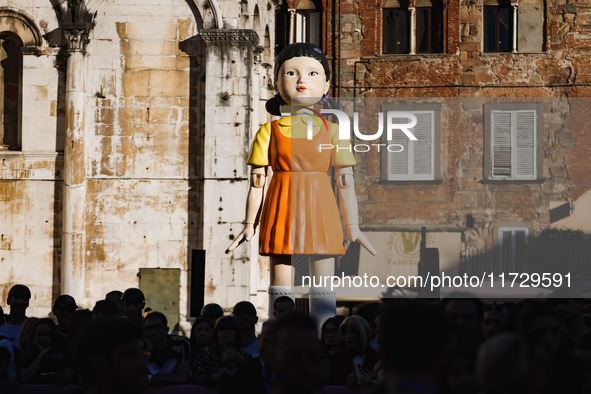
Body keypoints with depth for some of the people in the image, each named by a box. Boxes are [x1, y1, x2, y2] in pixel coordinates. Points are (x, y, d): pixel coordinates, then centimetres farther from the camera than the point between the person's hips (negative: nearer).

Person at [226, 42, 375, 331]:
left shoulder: (332, 130, 5)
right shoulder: (270, 131, 3)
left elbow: (345, 181, 5)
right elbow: (257, 180, 5)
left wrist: (353, 227, 3)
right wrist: (250, 224, 2)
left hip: (319, 209, 1)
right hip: (282, 209, 0)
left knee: (323, 286, -1)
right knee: (281, 285, 1)